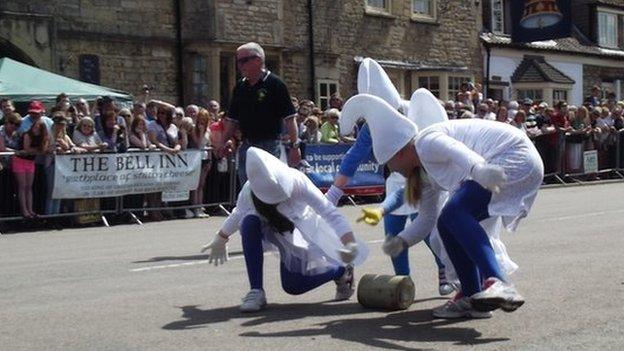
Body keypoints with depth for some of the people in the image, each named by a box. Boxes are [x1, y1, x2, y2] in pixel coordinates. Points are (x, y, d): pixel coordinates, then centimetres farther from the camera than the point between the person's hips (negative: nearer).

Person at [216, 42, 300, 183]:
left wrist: (294, 145, -17)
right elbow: (233, 119, 18)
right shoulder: (240, 87, 12)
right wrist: (223, 142, 7)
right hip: (246, 145, 7)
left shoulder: (274, 84, -7)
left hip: (269, 145, -7)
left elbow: (289, 117, -10)